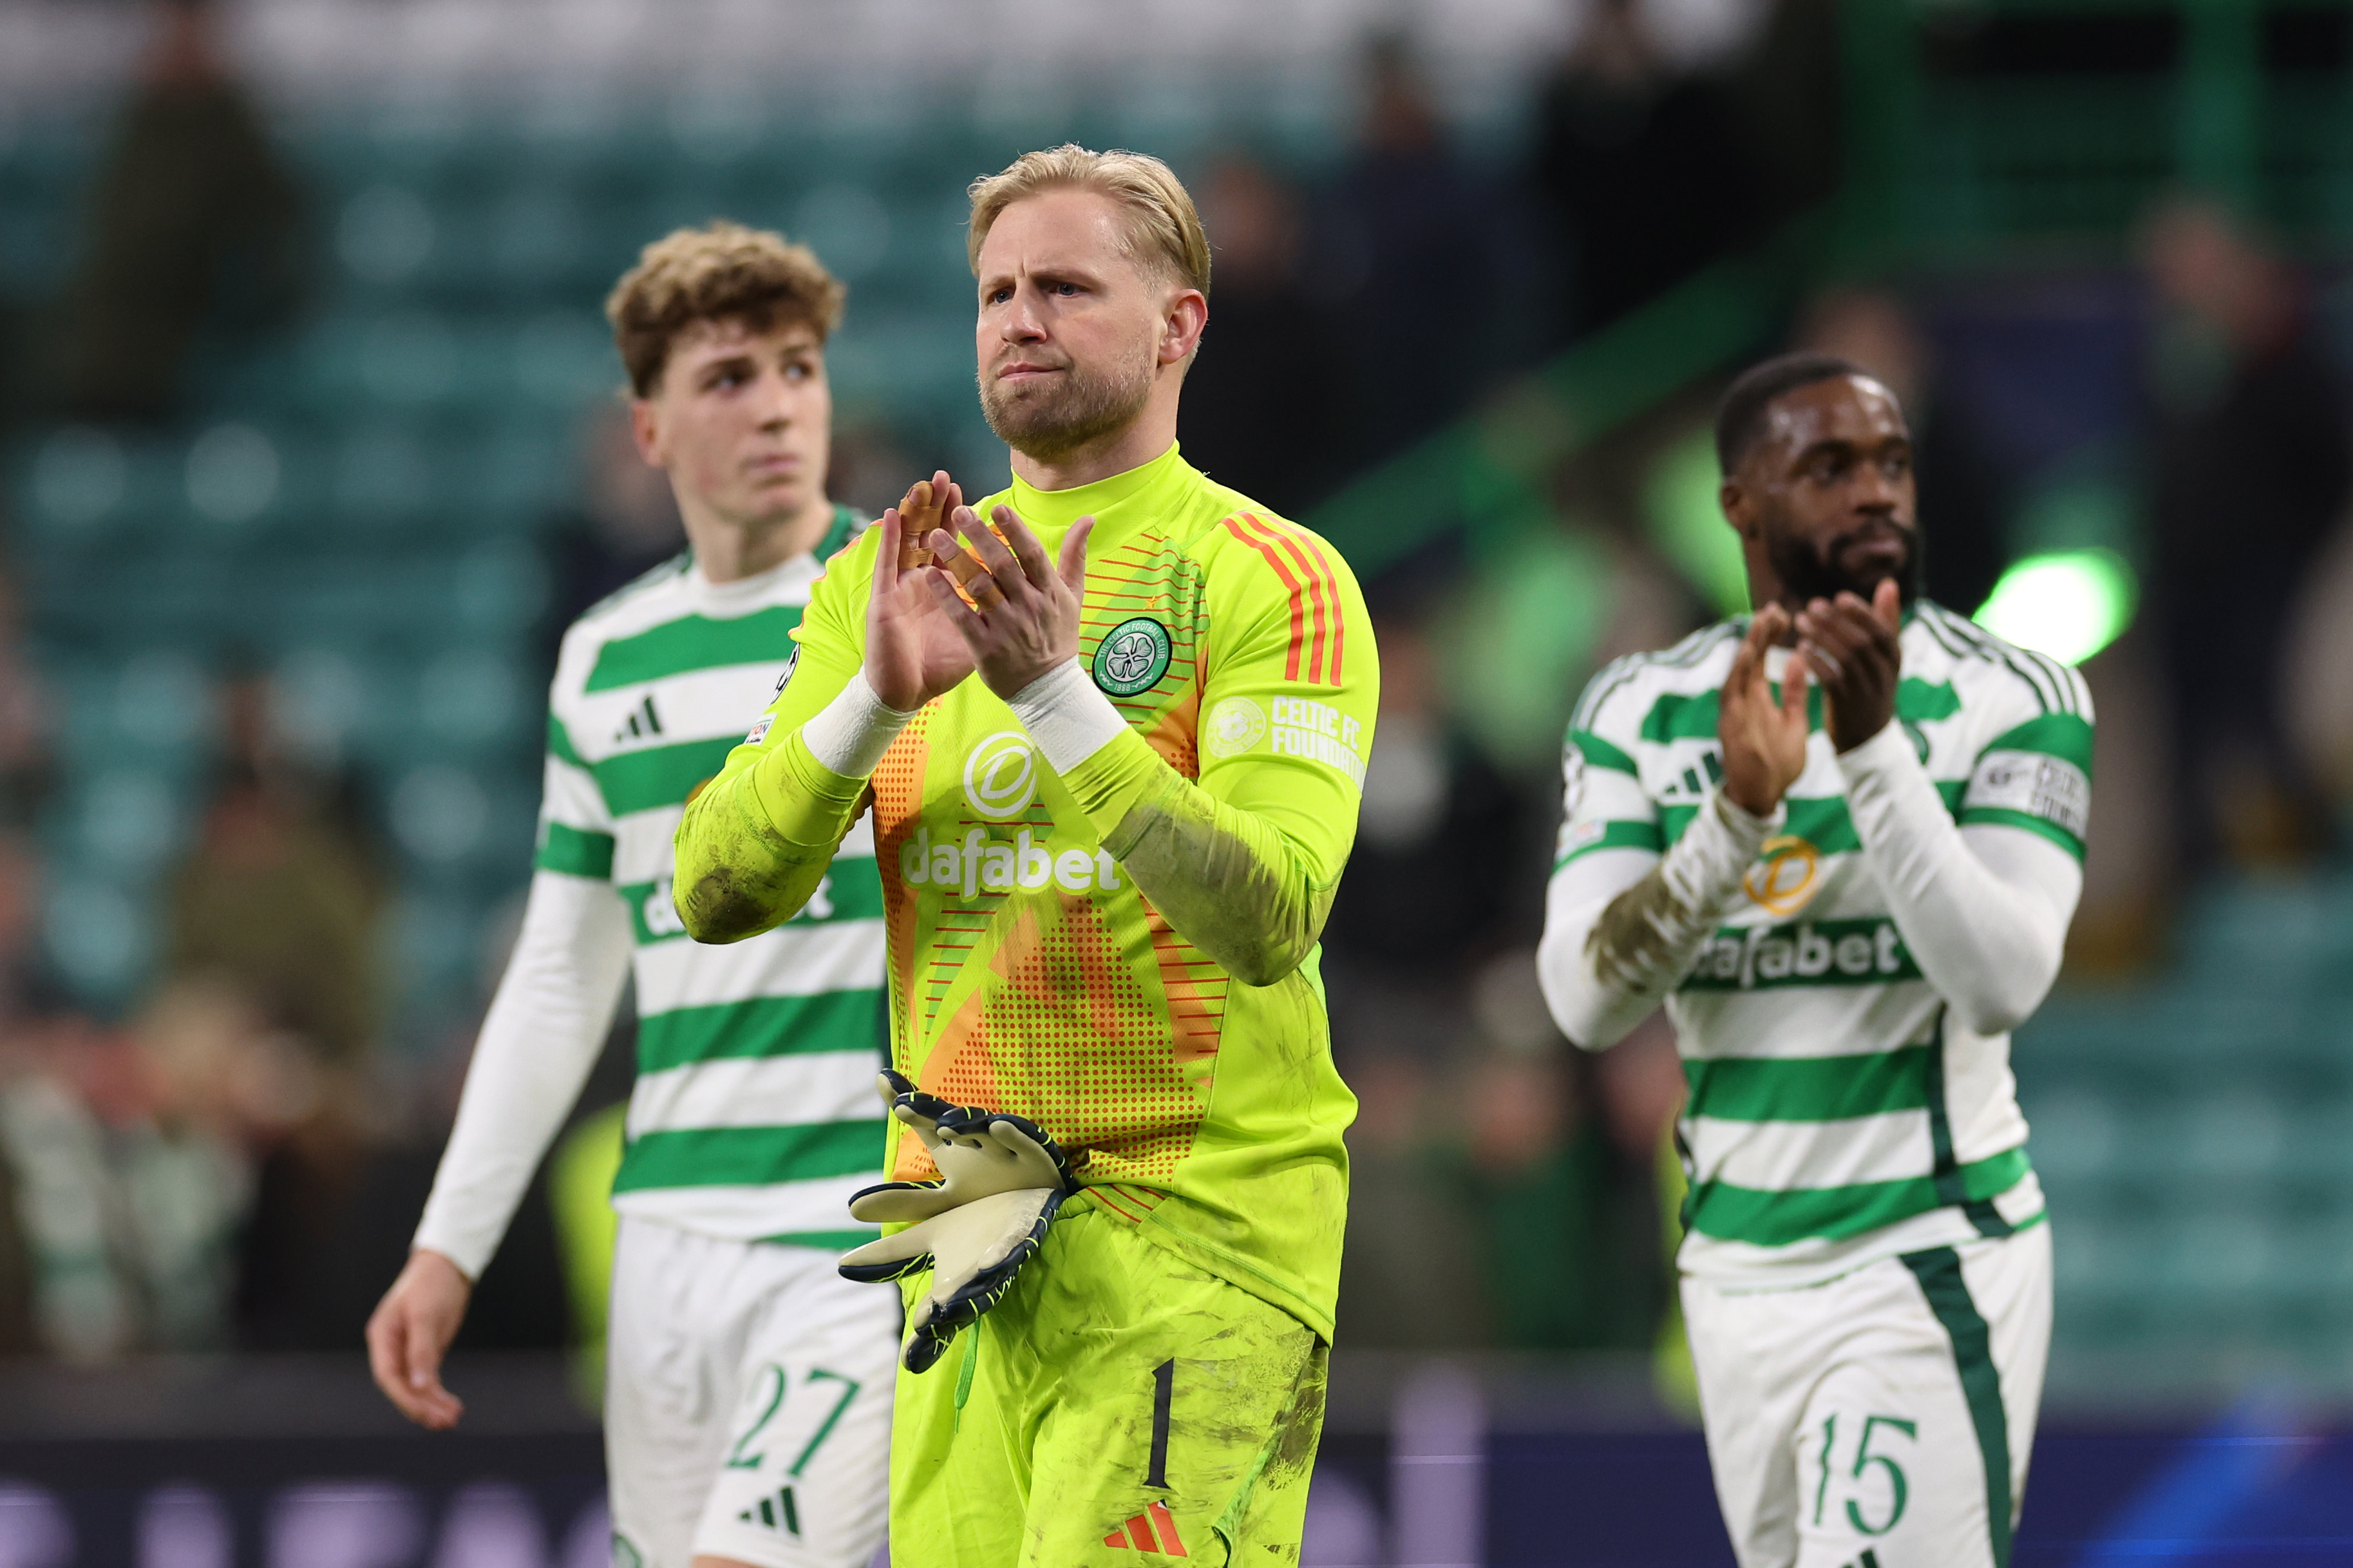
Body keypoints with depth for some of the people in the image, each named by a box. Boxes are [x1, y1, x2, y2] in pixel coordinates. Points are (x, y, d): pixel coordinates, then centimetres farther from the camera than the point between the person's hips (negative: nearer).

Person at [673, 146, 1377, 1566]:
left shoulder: (1272, 580, -3)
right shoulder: (889, 583, 13)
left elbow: (1269, 919, -17)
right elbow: (718, 896, 3)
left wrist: (1057, 695, -25)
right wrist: (872, 701, -13)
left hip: (1191, 1231, -5)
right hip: (971, 1234, 5)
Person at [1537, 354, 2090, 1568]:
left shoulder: (2010, 700, -6)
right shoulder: (1640, 713, 4)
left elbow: (2001, 987, -19)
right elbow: (1584, 1003, -7)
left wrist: (1872, 748, -28)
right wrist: (1738, 809, -21)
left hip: (1927, 1269, -4)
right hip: (1736, 1270, 4)